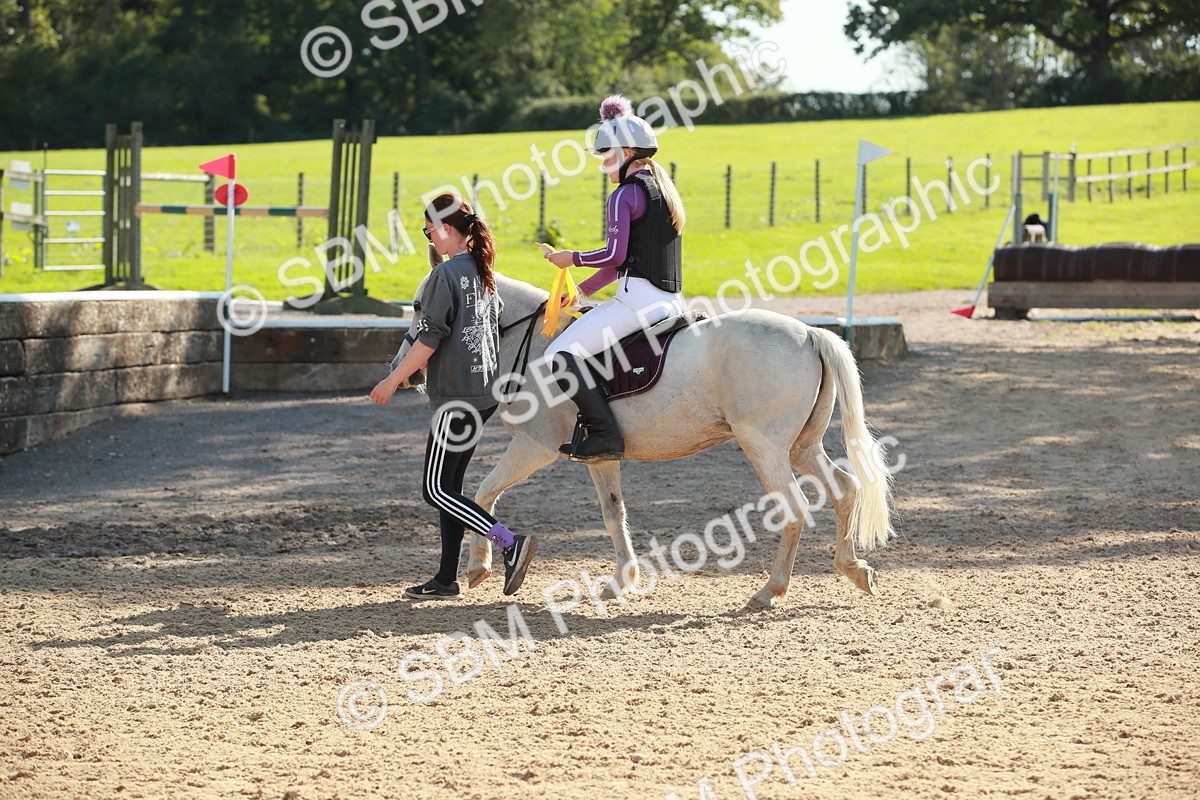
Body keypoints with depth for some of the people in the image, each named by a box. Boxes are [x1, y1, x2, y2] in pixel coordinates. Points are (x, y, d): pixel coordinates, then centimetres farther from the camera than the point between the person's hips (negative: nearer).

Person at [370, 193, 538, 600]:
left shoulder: (445, 275, -14)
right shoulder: (483, 273, 12)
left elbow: (429, 340, -17)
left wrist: (394, 380, -10)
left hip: (455, 397, -9)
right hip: (485, 392, 9)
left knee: (436, 490, -6)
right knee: (448, 487, 13)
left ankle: (511, 543, -17)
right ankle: (446, 579, 14)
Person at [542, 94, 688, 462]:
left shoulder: (624, 195, -8)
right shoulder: (663, 191, 21)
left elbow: (615, 255, -16)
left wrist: (573, 259, 0)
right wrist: (582, 290, 25)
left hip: (638, 299, -10)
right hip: (671, 302, 10)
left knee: (561, 354, -13)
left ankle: (605, 435, -22)